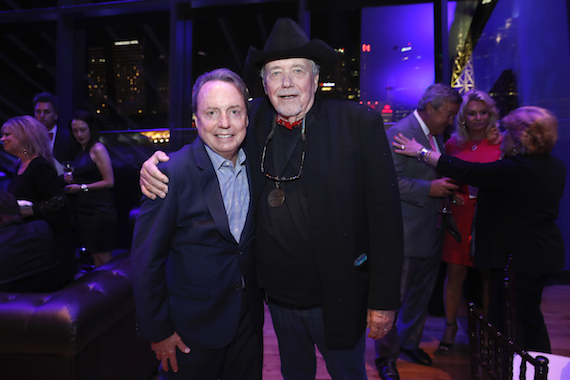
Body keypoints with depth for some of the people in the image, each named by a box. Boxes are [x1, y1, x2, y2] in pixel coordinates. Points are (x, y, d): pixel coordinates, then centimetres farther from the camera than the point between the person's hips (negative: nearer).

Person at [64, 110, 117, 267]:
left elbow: (109, 182, -14)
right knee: (94, 254, 13)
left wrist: (81, 187, -14)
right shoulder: (81, 151, 16)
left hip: (99, 209, -8)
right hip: (84, 209, 8)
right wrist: (70, 179, 6)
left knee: (102, 256, -2)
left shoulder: (98, 149, -9)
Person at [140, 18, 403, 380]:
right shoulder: (255, 119, -4)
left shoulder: (360, 123, -14)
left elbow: (385, 215, -14)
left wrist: (384, 300, -12)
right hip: (279, 297, 4)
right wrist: (157, 164, -14)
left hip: (337, 298, -3)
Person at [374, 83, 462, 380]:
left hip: (432, 230, 9)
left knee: (421, 292, 21)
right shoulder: (399, 132, -15)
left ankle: (410, 342, 42)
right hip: (406, 232, -9)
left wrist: (446, 187, 8)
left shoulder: (436, 134, 13)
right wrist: (429, 189, -24)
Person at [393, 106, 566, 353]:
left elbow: (465, 171, -22)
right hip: (543, 254, 10)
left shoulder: (516, 168, -24)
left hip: (519, 258, -10)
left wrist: (422, 152, -13)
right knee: (529, 316, 22)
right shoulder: (556, 167, 6)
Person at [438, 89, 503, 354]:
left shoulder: (501, 143, 3)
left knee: (489, 275, 5)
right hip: (460, 215, 1)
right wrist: (450, 194, -6)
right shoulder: (453, 144, 7)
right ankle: (450, 327, 18)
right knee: (455, 272, 1)